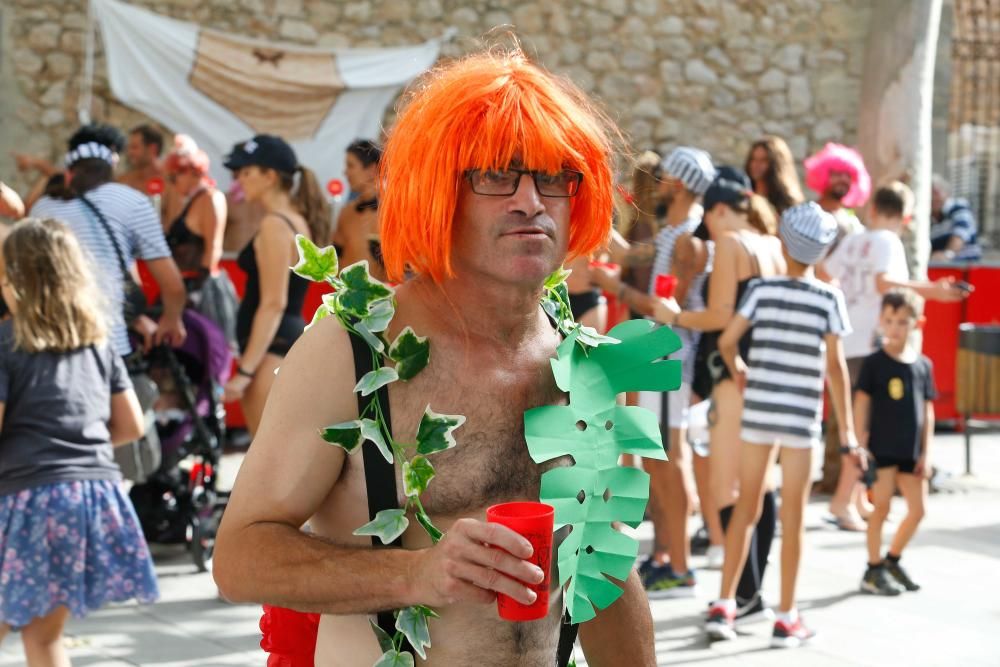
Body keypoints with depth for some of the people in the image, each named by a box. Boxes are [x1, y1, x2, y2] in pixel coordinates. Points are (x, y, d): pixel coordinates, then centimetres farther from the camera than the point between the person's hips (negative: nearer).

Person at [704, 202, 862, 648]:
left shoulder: (761, 289, -1)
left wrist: (737, 370, 15)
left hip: (757, 409, 2)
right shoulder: (828, 298, -5)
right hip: (801, 415, -2)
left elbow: (726, 340, -8)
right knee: (792, 515, 5)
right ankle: (787, 619, 10)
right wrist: (846, 429, -5)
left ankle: (723, 606, 10)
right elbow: (835, 366, -8)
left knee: (747, 506, 12)